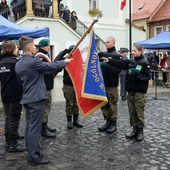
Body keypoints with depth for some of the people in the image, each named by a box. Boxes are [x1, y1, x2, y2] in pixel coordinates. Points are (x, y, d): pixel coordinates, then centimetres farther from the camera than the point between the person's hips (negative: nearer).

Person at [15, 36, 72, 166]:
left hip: (26, 98, 9)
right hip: (36, 98, -9)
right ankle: (34, 157, -1)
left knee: (29, 127, 15)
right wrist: (64, 62, 8)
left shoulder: (18, 64, 11)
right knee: (35, 128, -6)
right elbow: (51, 66, -8)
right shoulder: (34, 61, -16)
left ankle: (31, 153, 25)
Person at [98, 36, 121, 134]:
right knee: (104, 104, 11)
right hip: (103, 83, 7)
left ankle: (113, 124, 12)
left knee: (112, 104, 1)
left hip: (112, 84, -6)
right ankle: (108, 122, 23)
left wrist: (107, 65, -27)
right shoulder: (103, 54, 13)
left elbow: (118, 69, -18)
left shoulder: (117, 55, -7)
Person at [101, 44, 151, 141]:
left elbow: (148, 77, -9)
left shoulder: (145, 63, -6)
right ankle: (135, 130, 21)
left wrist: (137, 75, -22)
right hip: (130, 91, 6)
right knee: (132, 112, 10)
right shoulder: (130, 62, 9)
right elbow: (119, 64, -2)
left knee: (139, 112, 0)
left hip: (140, 92, -6)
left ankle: (140, 131, 12)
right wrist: (108, 61, -13)